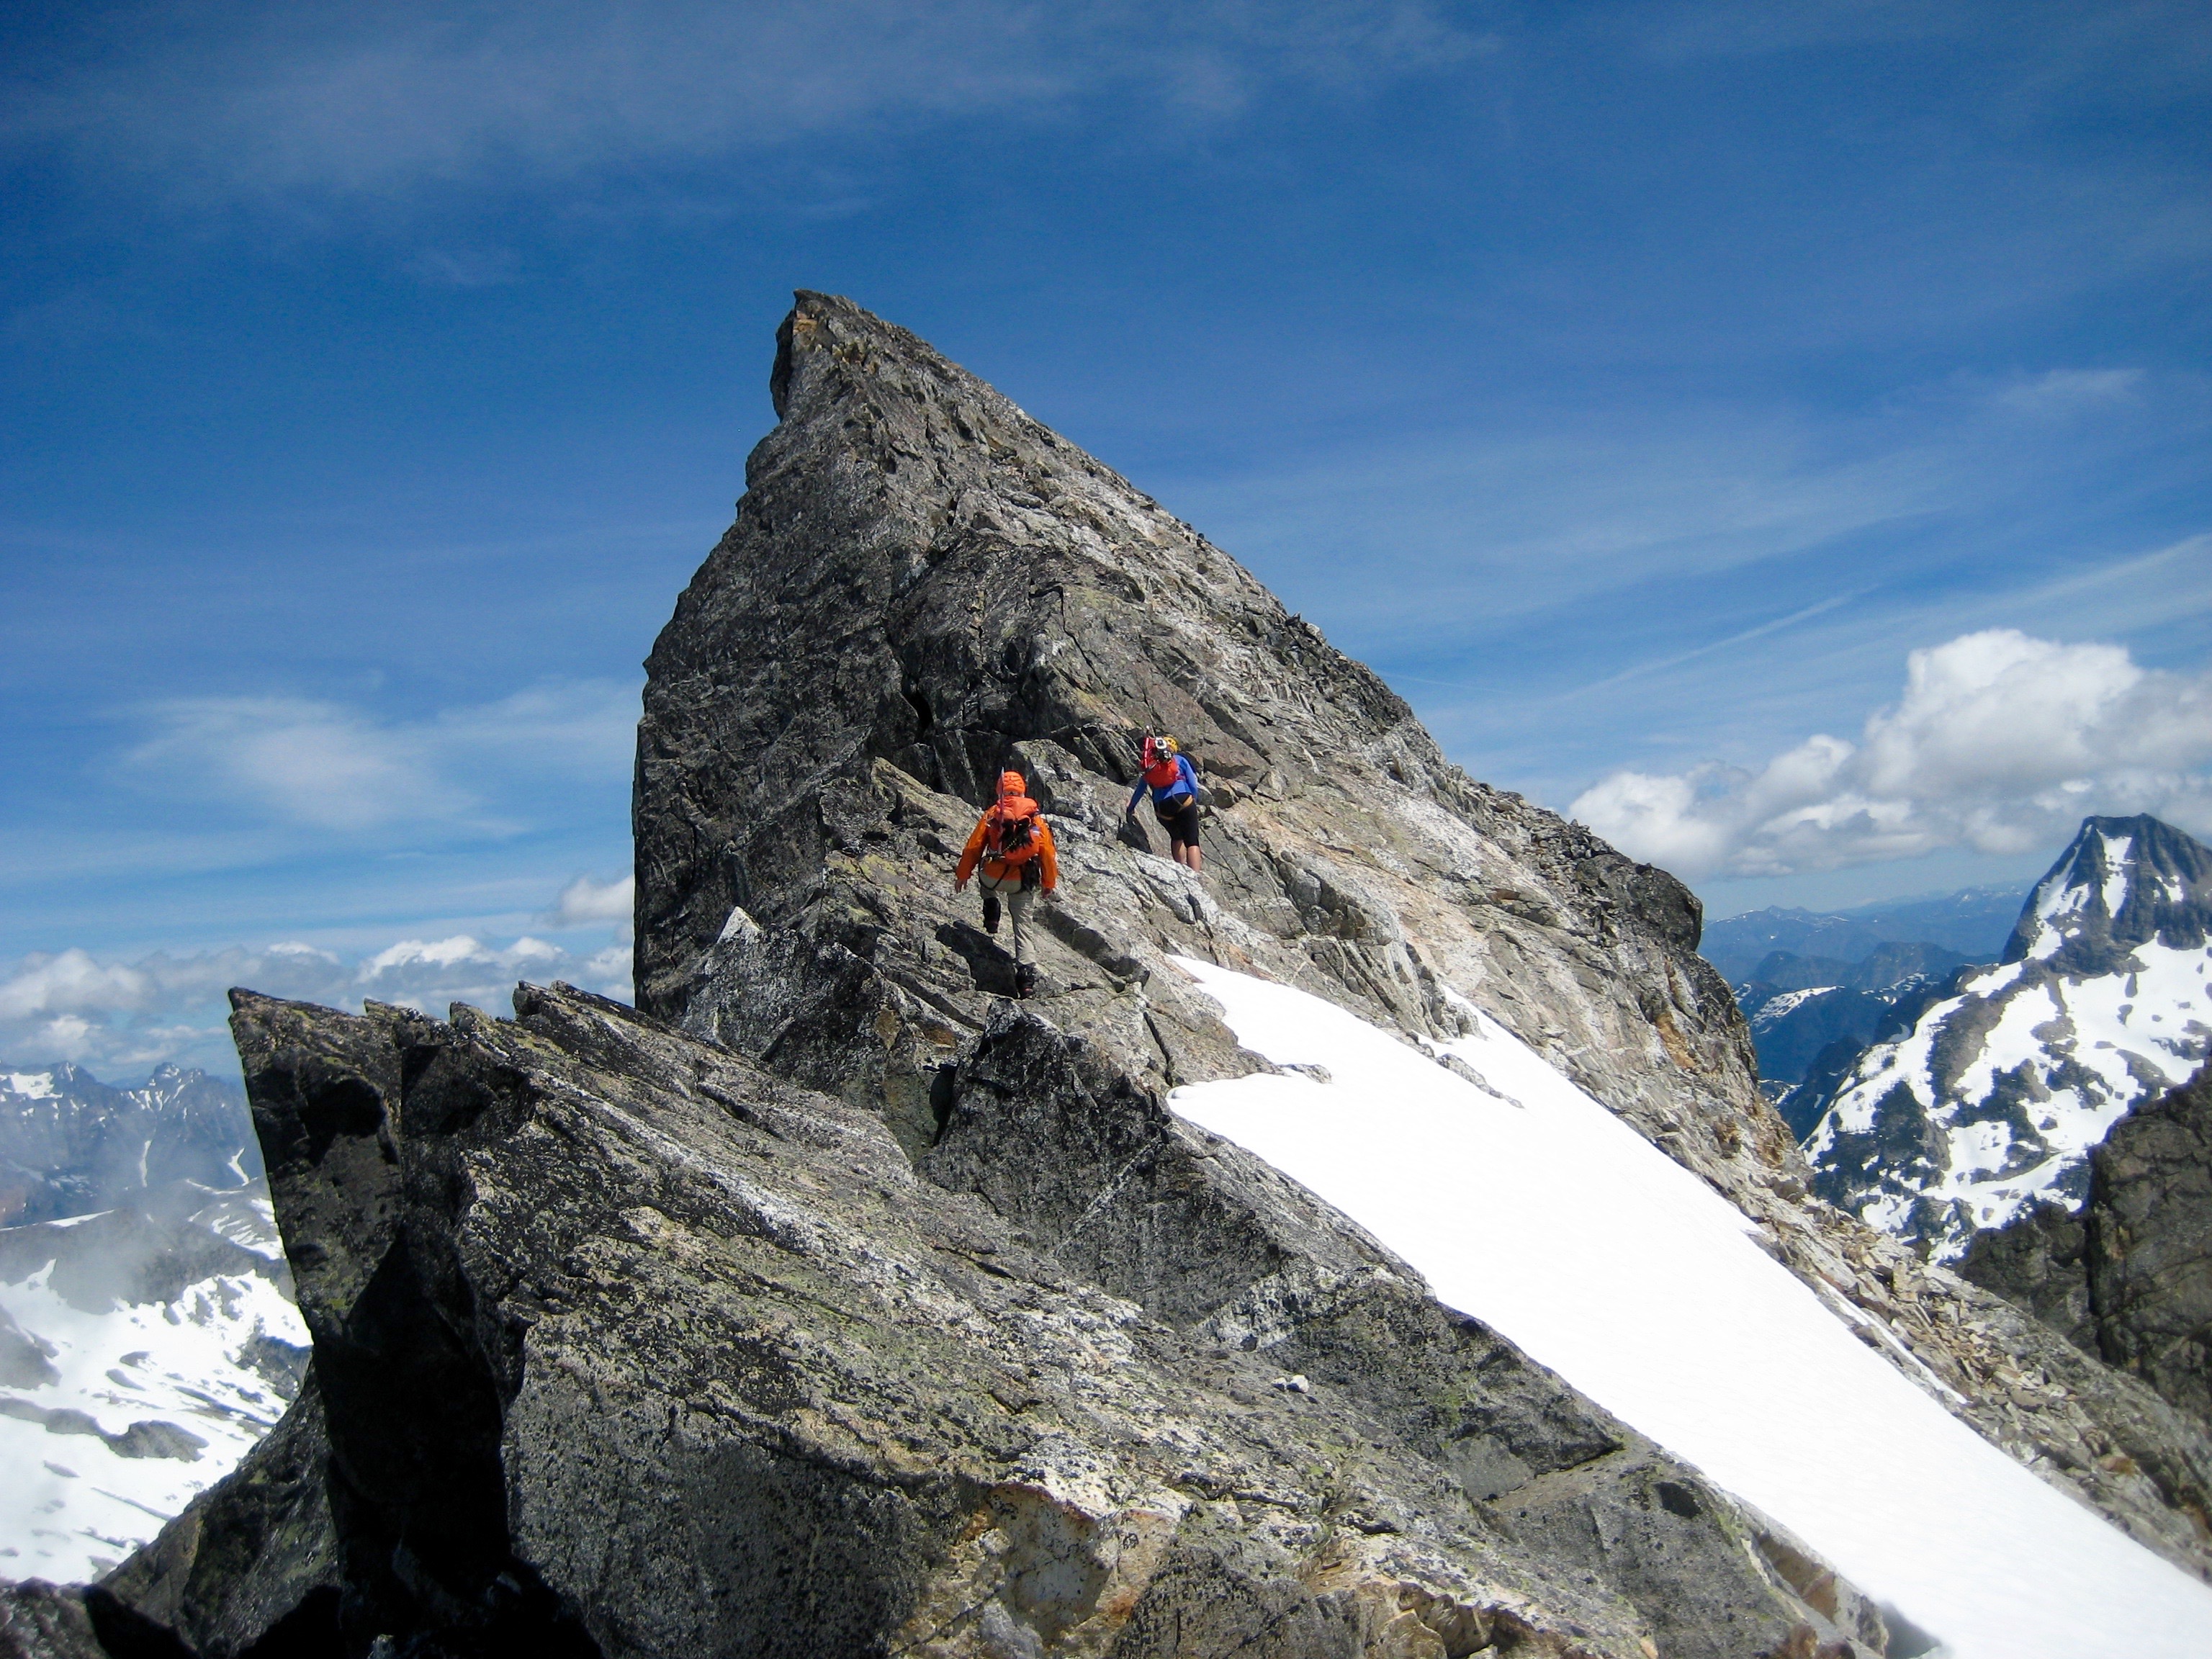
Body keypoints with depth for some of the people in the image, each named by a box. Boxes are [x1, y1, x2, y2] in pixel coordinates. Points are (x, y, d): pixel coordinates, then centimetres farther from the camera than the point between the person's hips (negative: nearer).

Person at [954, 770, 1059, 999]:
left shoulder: (992, 814, 3)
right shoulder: (1036, 818, 7)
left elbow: (973, 847, 2)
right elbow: (1048, 853, 4)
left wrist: (962, 875, 12)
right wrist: (1049, 882, 15)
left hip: (994, 877, -1)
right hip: (1022, 882, 1)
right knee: (1022, 926, 7)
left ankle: (991, 911, 15)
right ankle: (1026, 972, -6)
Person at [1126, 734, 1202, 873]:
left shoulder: (1148, 766, 22)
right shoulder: (1180, 759, 16)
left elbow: (1140, 790, 29)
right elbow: (1193, 785, 10)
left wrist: (1131, 807, 44)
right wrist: (1194, 802, 26)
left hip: (1162, 807, 3)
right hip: (1183, 801, -3)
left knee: (1176, 837, 26)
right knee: (1192, 841, -5)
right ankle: (1194, 874, -23)